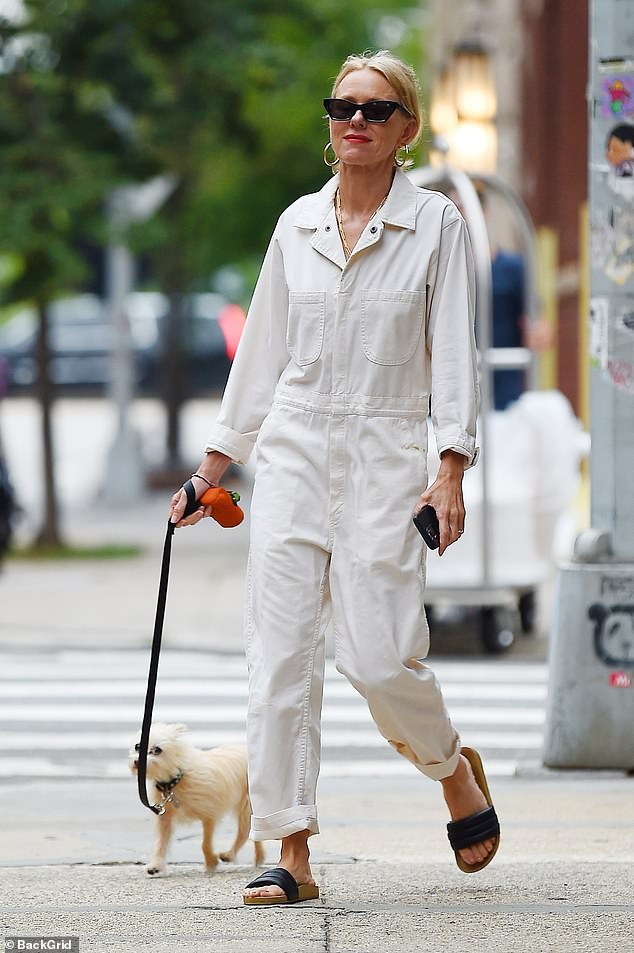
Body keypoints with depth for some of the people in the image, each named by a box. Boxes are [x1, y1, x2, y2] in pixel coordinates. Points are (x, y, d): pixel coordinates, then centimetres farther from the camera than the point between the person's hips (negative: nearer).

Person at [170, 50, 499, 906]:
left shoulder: (435, 224, 0)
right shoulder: (298, 225, 9)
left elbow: (452, 352, -3)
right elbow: (264, 352, 15)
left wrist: (451, 472, -13)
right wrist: (216, 464, 14)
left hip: (384, 458, -3)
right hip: (293, 451, 3)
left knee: (379, 657, -10)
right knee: (280, 652, -5)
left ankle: (456, 769, 21)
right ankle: (291, 853, -2)